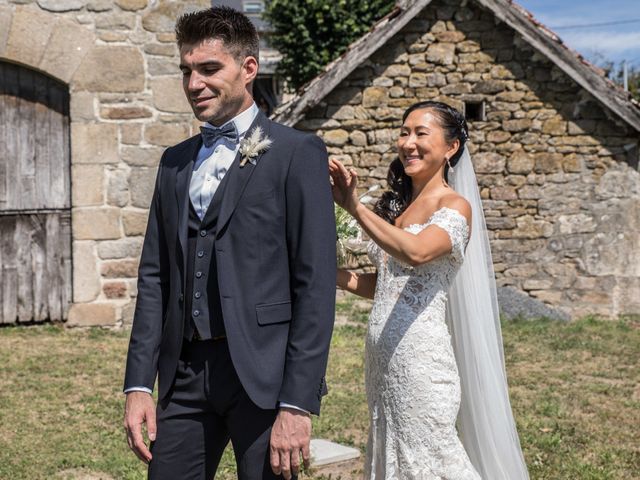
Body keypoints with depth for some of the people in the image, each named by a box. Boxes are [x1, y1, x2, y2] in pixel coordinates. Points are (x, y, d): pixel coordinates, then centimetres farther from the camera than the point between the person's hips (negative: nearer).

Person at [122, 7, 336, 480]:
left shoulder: (297, 153, -4)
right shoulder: (175, 162, 14)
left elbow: (316, 285, -9)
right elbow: (154, 276, 13)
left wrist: (298, 404, -14)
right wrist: (138, 385, 6)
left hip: (263, 374, -5)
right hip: (184, 373, 5)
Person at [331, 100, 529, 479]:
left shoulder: (455, 206, -9)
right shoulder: (396, 204, 13)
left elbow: (417, 252, -29)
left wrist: (355, 207, -28)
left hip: (420, 352, -7)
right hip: (382, 354, 8)